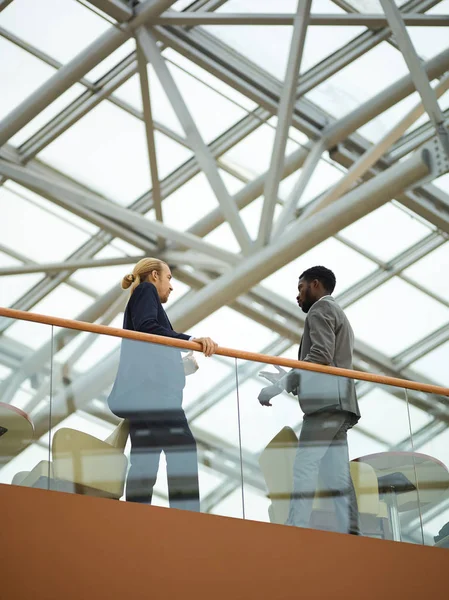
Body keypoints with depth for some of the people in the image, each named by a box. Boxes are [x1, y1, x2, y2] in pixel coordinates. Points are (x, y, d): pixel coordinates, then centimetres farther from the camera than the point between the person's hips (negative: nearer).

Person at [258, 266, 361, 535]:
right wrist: (290, 380, 26)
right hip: (336, 402, 10)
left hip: (326, 401, -10)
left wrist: (282, 385, -16)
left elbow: (321, 356, -15)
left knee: (305, 467, -16)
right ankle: (350, 532, -7)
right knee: (337, 474, 1)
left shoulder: (321, 308, 2)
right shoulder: (339, 315, 31)